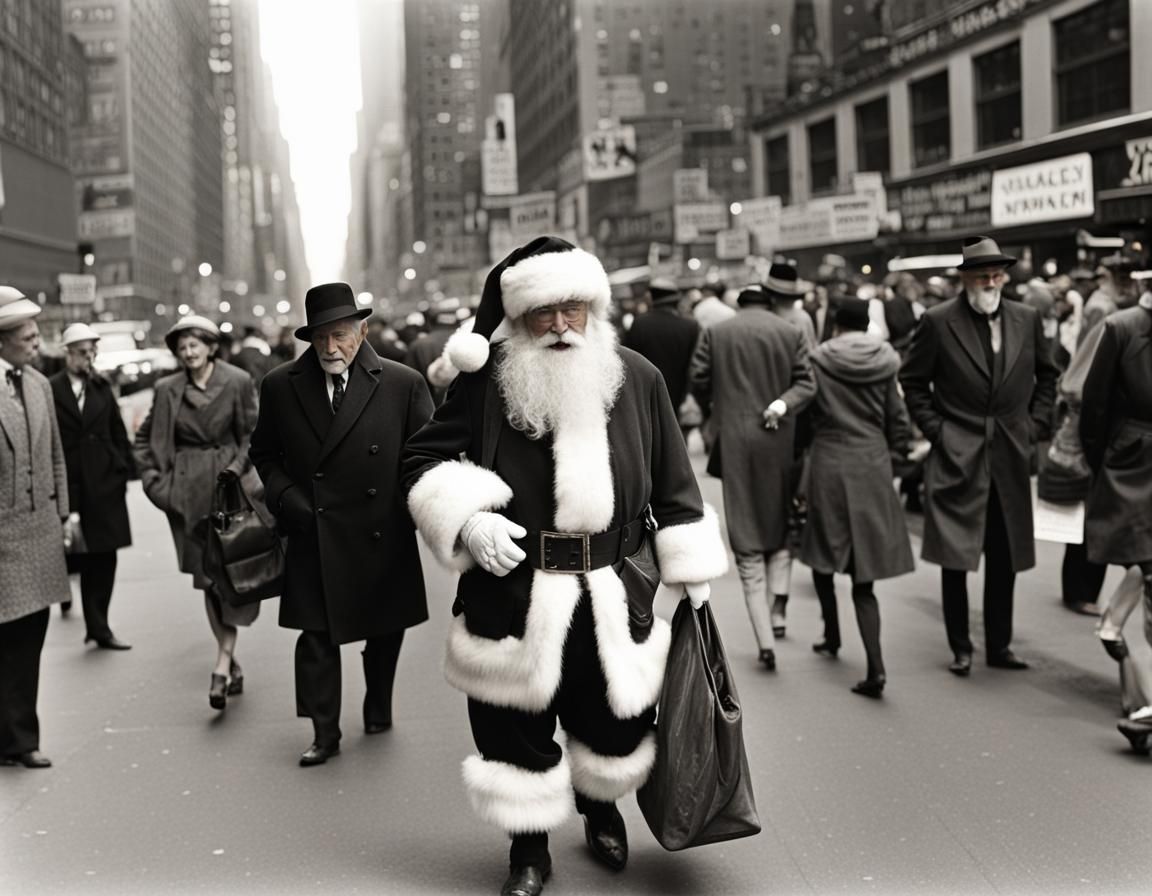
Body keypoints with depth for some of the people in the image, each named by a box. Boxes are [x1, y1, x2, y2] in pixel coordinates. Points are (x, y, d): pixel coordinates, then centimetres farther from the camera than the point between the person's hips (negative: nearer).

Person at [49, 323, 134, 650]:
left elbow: (118, 433, 12)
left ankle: (99, 627, 15)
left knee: (103, 559, 6)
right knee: (75, 555, 0)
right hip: (67, 486, -4)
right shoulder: (50, 390, -5)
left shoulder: (102, 388, 8)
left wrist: (124, 468, 2)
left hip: (104, 485, 4)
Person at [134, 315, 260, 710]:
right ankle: (231, 662, 18)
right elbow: (143, 438, 15)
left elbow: (252, 434, 1)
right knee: (206, 578, 6)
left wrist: (237, 471, -11)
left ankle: (223, 664, -6)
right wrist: (152, 477, 5)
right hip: (187, 494, 3)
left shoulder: (238, 382, -3)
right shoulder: (167, 389, 5)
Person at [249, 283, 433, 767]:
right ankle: (324, 732, 13)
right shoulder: (280, 387, 1)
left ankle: (378, 706, 39)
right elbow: (263, 452, 12)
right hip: (313, 537, 0)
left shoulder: (403, 384, -6)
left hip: (383, 538, 0)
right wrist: (286, 497, -2)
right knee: (317, 636, 0)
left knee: (385, 630, 16)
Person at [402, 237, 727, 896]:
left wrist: (693, 572, 9)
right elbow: (425, 459, 1)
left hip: (615, 597, 2)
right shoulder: (487, 380, -7)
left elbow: (674, 488, 7)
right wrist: (467, 519, -16)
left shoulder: (637, 379, -1)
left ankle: (603, 811, 49)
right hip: (511, 592, -1)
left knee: (614, 720, 16)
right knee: (516, 731, 9)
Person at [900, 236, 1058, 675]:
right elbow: (912, 381, 1)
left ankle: (999, 645, 21)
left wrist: (1036, 425, 8)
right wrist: (934, 429, -5)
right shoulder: (937, 322, -6)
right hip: (957, 457, -3)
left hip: (1010, 458, 3)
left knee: (1005, 559, 9)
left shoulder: (1027, 320, 5)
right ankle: (960, 648, 12)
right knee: (955, 558, 1)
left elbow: (1047, 376, 17)